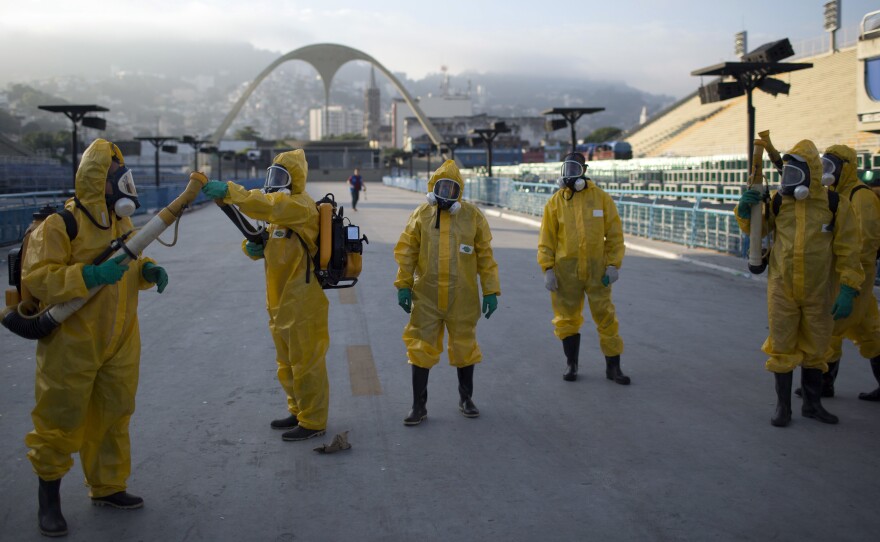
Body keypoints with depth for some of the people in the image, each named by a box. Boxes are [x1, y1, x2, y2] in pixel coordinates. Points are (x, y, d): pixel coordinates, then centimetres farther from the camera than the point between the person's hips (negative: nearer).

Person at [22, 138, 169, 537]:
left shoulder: (121, 222, 8)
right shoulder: (60, 224, -16)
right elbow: (35, 277, -22)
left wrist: (148, 271, -2)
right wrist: (89, 276, -32)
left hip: (119, 343, 7)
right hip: (71, 344, -7)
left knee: (113, 417, 15)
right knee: (60, 420, 4)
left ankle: (107, 486, 32)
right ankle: (49, 498, 22)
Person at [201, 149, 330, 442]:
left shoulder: (300, 205, -14)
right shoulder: (281, 210, 18)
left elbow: (266, 206, -34)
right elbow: (269, 247, 16)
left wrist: (228, 191, -41)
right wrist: (253, 246, -7)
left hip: (303, 304, -10)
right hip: (281, 303, 10)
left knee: (306, 363, -1)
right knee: (287, 364, 19)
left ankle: (313, 422, 9)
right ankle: (299, 412, 33)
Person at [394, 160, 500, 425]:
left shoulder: (472, 215, -1)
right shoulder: (421, 214, 1)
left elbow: (485, 256, 2)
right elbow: (406, 252, 4)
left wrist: (491, 291, 0)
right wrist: (404, 284, -2)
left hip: (462, 297, 0)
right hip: (426, 296, 0)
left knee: (464, 346, 12)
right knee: (421, 348, 3)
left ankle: (466, 398, 31)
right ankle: (419, 405, 13)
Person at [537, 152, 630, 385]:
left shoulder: (601, 198, 0)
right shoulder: (555, 202, 1)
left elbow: (614, 234, 2)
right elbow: (546, 239, 1)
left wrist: (613, 264, -5)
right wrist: (547, 269, -6)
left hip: (597, 270, 0)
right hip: (566, 271, 1)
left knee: (606, 317, 4)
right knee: (567, 318, 9)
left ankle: (613, 367, 15)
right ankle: (571, 364, 24)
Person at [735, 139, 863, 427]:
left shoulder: (835, 204, -6)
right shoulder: (778, 201, -2)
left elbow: (848, 250, -4)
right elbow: (754, 228, 14)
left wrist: (847, 290, -10)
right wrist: (745, 208, -7)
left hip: (818, 292, 0)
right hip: (782, 290, 1)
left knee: (814, 349, 14)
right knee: (782, 347, 5)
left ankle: (812, 404, 30)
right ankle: (783, 406, 18)